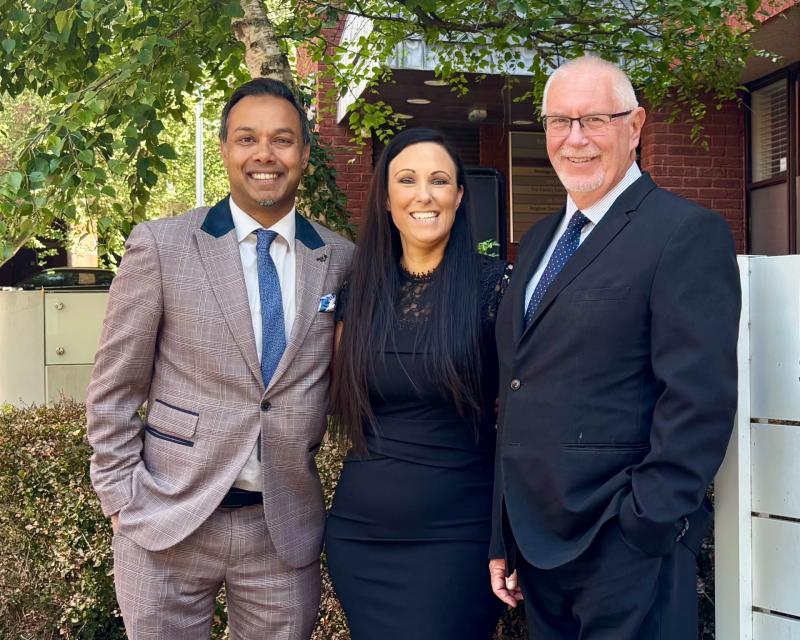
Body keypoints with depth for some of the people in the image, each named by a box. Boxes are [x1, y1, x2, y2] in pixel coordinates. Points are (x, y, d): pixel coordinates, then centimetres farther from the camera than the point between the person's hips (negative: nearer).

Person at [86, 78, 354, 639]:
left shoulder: (341, 261, 1)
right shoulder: (160, 246, -5)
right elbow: (115, 388, -1)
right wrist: (123, 498, -4)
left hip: (287, 528, 2)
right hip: (166, 523, -1)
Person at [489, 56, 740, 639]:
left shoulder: (688, 233, -10)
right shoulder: (540, 240, 13)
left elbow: (700, 398, -16)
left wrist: (644, 530, -17)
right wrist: (504, 536, 12)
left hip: (624, 548, -7)